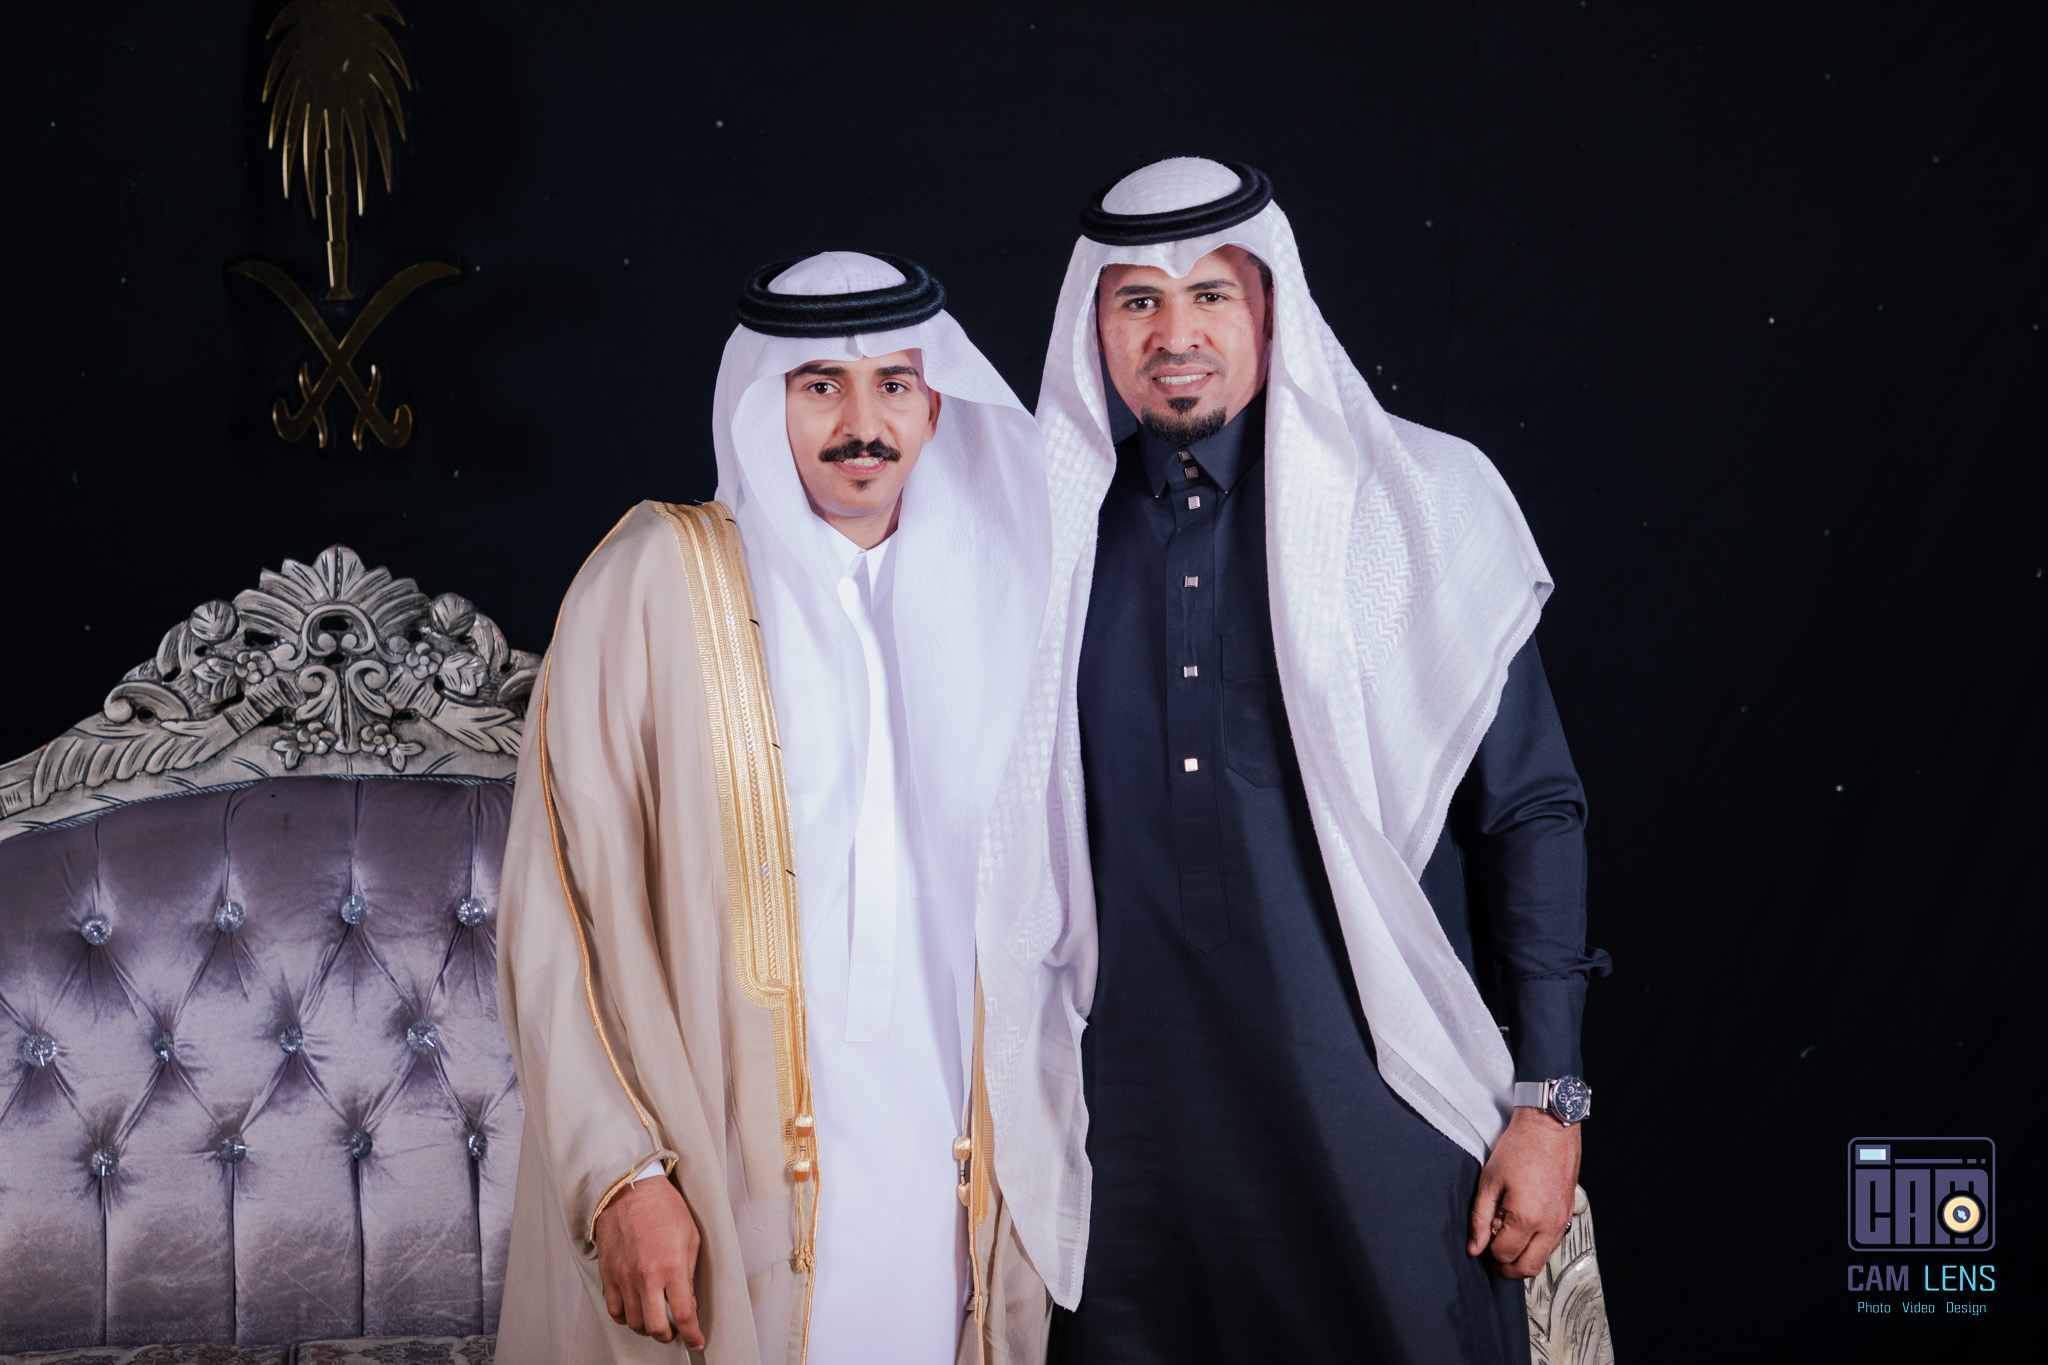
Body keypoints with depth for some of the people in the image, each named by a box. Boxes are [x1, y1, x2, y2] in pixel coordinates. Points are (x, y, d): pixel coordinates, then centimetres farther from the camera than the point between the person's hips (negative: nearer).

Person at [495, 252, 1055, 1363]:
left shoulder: (967, 598, 9)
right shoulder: (657, 579, -5)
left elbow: (1000, 912, 13)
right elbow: (560, 907, -10)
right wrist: (621, 1173, -17)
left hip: (935, 1174, 4)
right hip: (725, 1183, -4)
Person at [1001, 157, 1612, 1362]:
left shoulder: (1417, 504, -1)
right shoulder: (1059, 537, 7)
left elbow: (1532, 812, -1)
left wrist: (1549, 1103, -5)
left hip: (1380, 1115, -2)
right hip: (1138, 1120, 2)